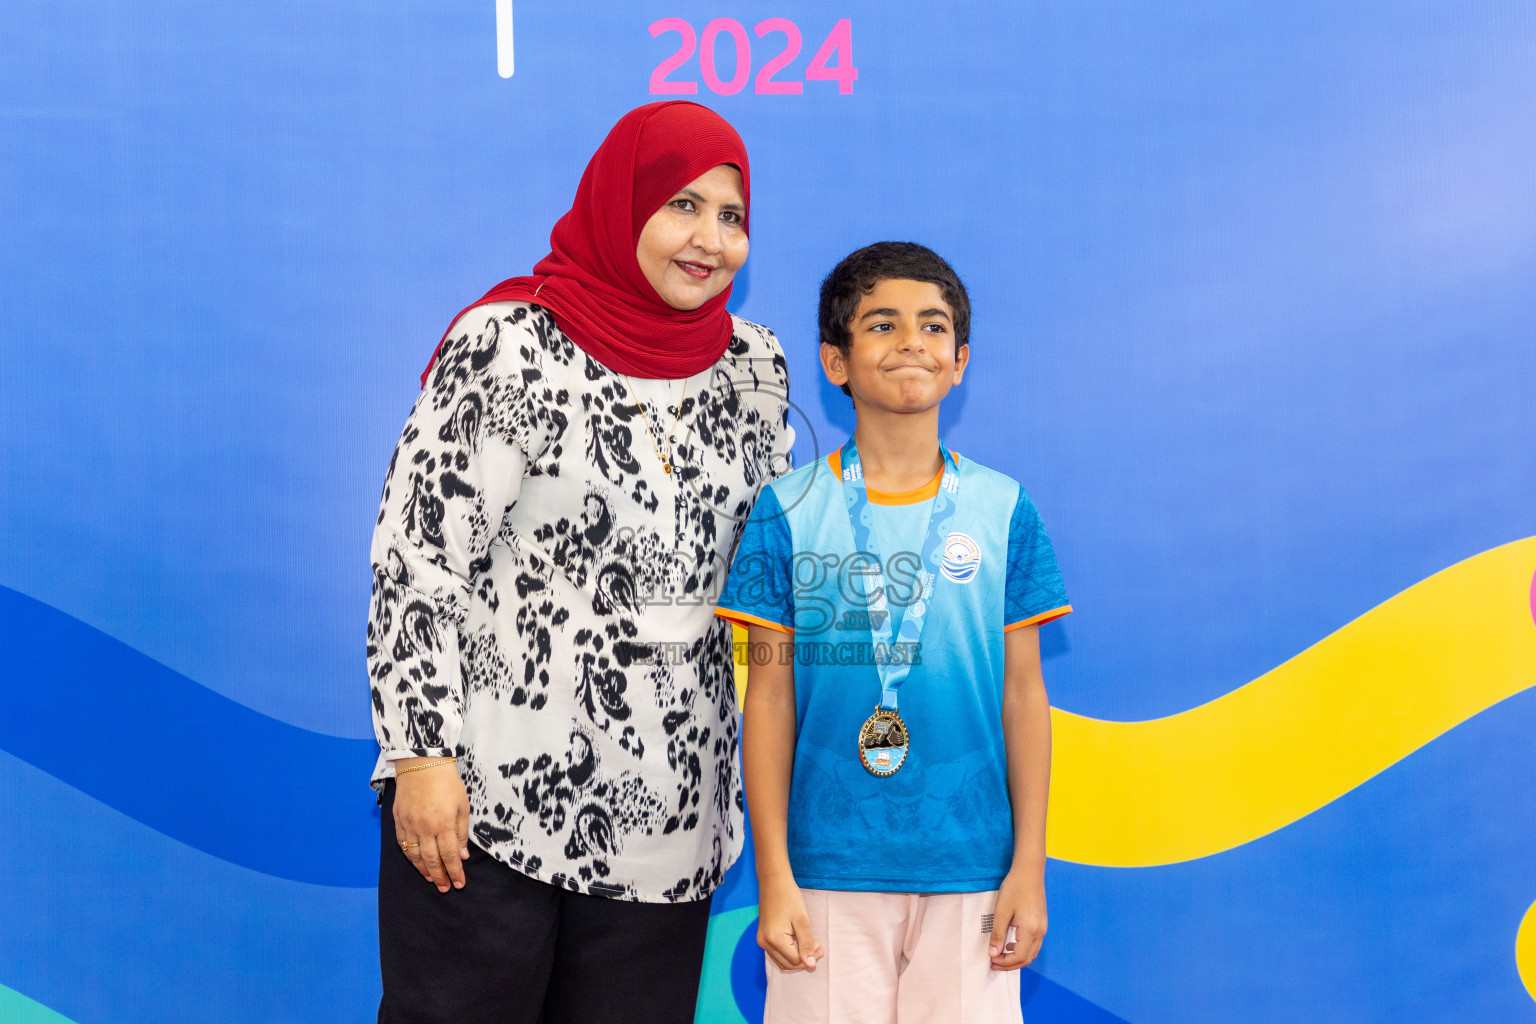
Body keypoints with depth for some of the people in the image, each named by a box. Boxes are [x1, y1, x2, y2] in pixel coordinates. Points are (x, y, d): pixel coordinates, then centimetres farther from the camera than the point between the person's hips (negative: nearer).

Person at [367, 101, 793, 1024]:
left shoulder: (756, 369, 7)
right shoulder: (507, 348, -9)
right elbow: (415, 559, -10)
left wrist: (753, 772, 16)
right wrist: (421, 756, -15)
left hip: (667, 814, 5)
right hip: (488, 803, -4)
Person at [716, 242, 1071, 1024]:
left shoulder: (1003, 511, 3)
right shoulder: (789, 511, 0)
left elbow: (1023, 694, 5)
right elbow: (769, 697, 1)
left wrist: (1029, 867, 3)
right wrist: (773, 875, -2)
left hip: (970, 870, 1)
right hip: (828, 867, -1)